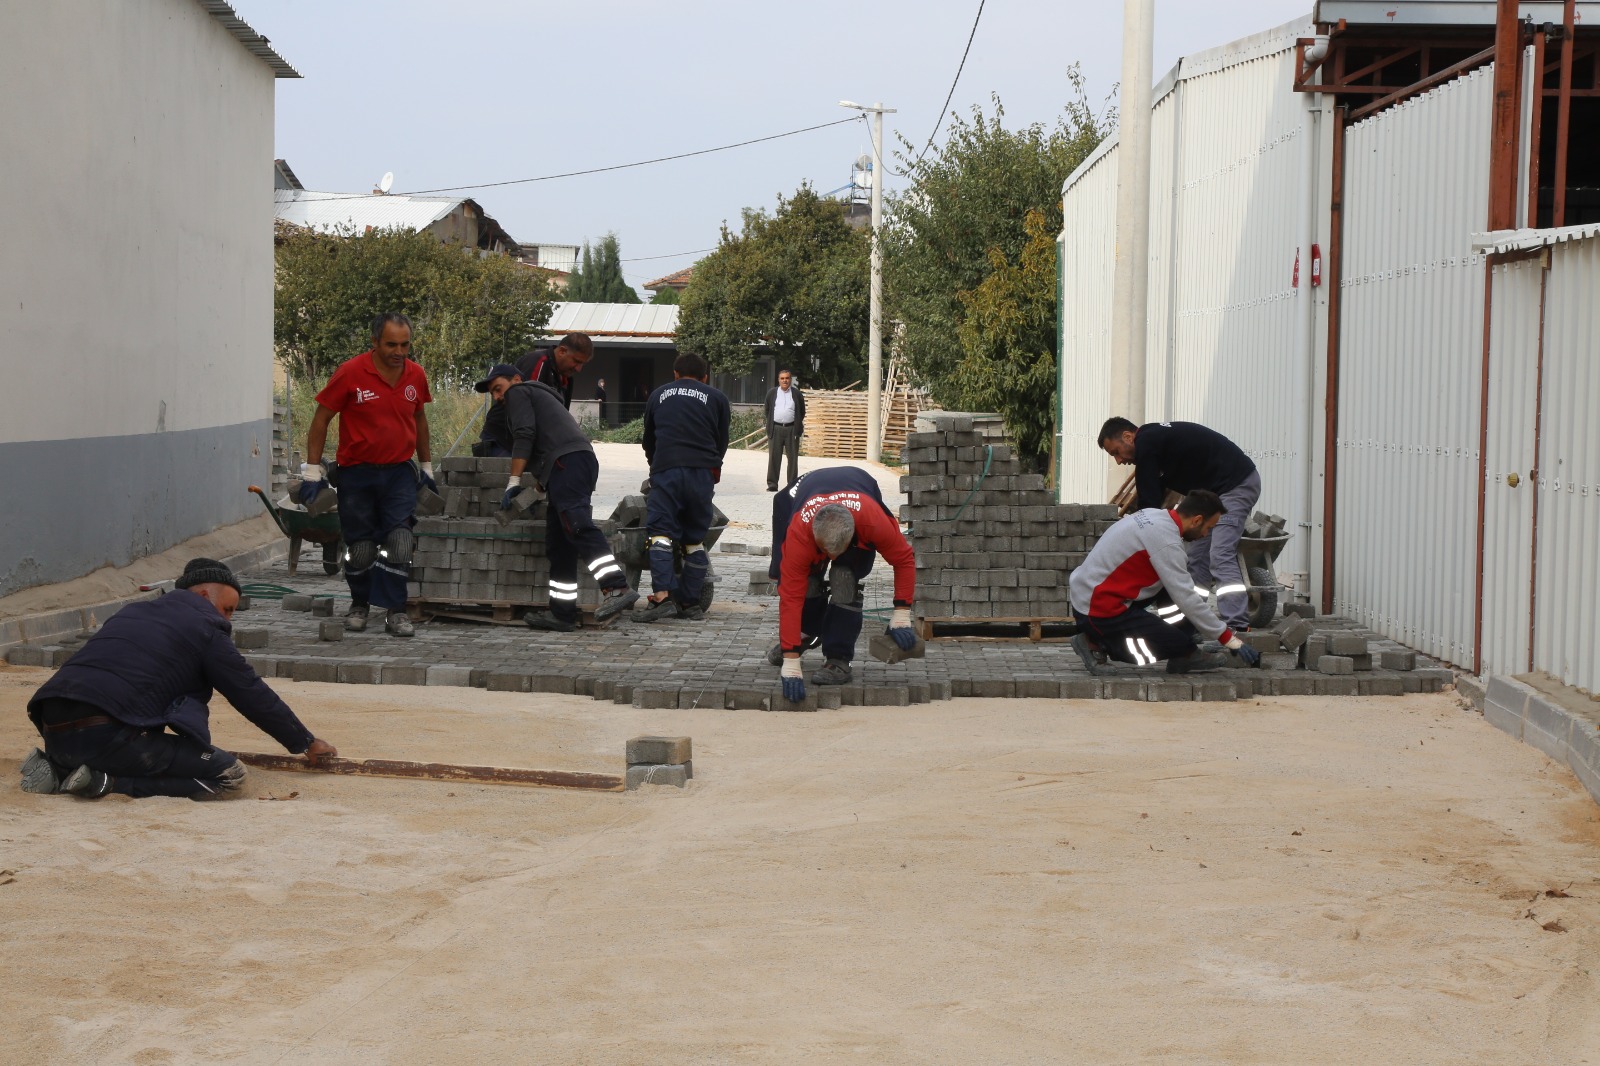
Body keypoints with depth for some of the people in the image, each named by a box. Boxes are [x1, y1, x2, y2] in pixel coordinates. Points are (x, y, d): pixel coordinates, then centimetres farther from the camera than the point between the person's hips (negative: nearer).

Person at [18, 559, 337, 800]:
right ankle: (110, 783, -12)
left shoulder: (134, 613, 30)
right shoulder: (205, 628, 8)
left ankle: (55, 770, 11)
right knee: (228, 774, -4)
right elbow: (254, 696, 11)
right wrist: (307, 743, 24)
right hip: (106, 734, -8)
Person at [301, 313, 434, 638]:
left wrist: (426, 466, 22)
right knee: (361, 548, 5)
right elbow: (321, 419, -4)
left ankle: (395, 611, -5)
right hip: (357, 473, -2)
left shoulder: (415, 375, 2)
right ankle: (359, 605, 26)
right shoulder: (351, 373, -10)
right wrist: (313, 471, -7)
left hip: (399, 472, 2)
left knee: (399, 541, -10)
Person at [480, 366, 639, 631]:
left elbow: (524, 435, -3)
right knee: (559, 542, 8)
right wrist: (540, 485, 29)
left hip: (566, 460, -10)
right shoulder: (541, 397, 40)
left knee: (578, 525, -26)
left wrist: (514, 482, -4)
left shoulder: (518, 392, 13)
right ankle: (561, 613, 6)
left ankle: (617, 588, -42)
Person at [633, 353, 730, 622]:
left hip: (666, 469, -1)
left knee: (661, 532, -5)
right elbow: (722, 442, 23)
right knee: (695, 538, 8)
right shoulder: (716, 398, 18)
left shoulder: (658, 396, 21)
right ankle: (690, 602, 6)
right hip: (702, 473, 1)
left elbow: (648, 441, 30)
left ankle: (662, 595, -21)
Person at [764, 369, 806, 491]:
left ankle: (792, 483, 7)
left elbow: (802, 412, 11)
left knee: (793, 457, 2)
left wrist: (798, 425, 8)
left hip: (791, 429, -1)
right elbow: (767, 410, 15)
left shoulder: (797, 394, 4)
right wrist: (770, 424, 12)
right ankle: (772, 484, 2)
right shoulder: (771, 393, 9)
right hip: (775, 429, 1)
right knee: (774, 457, 0)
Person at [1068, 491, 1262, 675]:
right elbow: (1186, 598, -19)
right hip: (1101, 612, -10)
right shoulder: (1166, 542, -21)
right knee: (1180, 645, -11)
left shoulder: (1153, 514, 6)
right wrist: (1230, 640, -13)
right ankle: (1099, 644, -4)